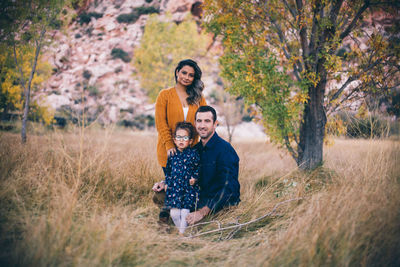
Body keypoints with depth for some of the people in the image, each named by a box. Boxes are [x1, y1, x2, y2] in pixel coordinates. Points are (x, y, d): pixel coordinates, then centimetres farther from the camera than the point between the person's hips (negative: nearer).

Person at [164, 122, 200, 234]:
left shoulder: (193, 154, -4)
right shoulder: (172, 155, 4)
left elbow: (198, 168, 6)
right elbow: (168, 170, 14)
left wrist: (194, 178, -8)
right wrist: (167, 183, 12)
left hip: (189, 188, -3)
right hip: (174, 188, 3)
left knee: (185, 212, -4)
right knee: (174, 213, 1)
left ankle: (182, 232, 13)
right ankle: (180, 228, 26)